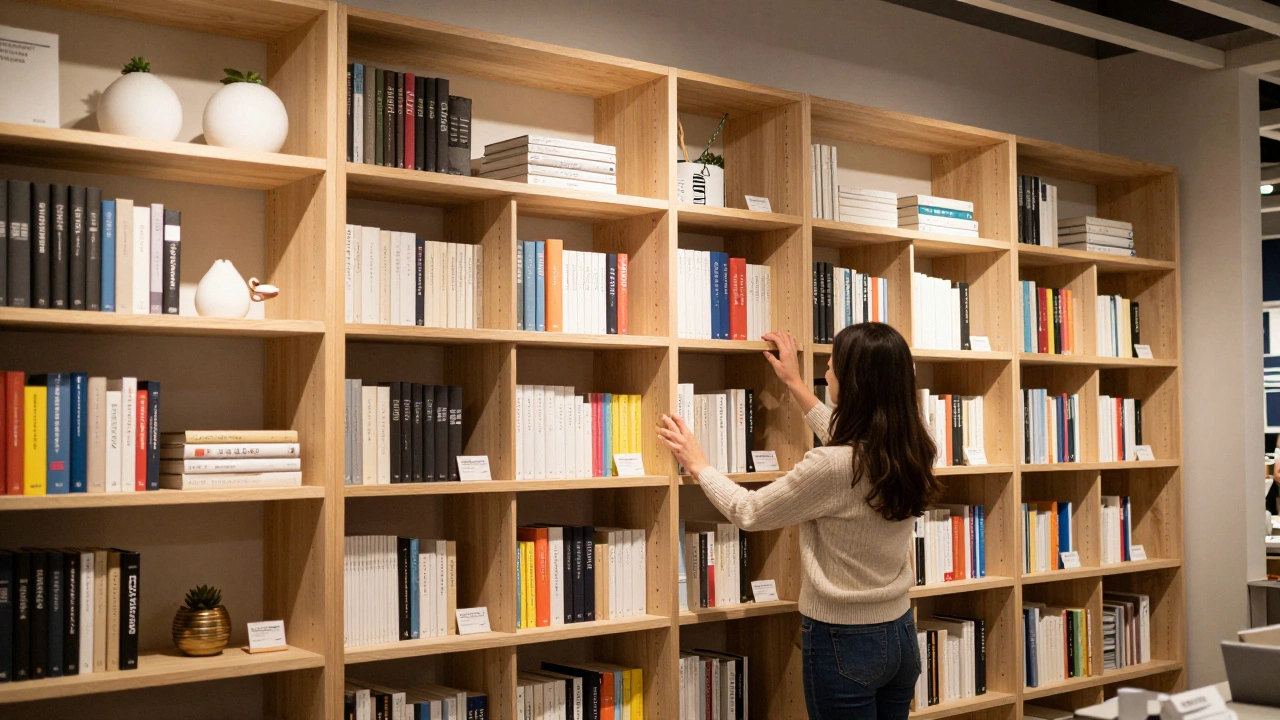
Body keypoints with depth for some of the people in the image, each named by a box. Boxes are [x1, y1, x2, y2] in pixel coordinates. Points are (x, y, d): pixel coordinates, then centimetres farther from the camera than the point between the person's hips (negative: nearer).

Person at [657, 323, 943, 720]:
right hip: (899, 634, 7)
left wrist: (698, 465, 5)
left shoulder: (832, 467, -26)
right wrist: (796, 385, 30)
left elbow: (747, 511, -11)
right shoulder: (908, 451, -3)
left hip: (844, 642, -7)